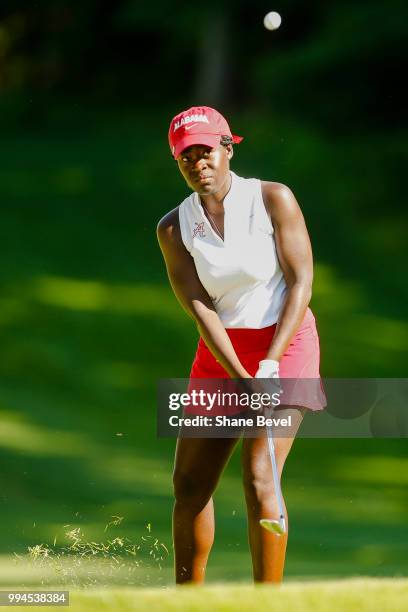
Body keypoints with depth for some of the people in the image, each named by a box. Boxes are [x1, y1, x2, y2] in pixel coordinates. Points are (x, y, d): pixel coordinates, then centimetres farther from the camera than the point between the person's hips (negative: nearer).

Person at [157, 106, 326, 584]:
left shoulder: (274, 199, -10)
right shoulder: (174, 228, -3)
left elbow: (301, 281, -11)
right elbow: (200, 309, -8)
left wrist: (271, 363, -19)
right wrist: (242, 379, -20)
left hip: (285, 345, -4)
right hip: (220, 352, 4)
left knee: (259, 478, -16)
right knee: (189, 483, 5)